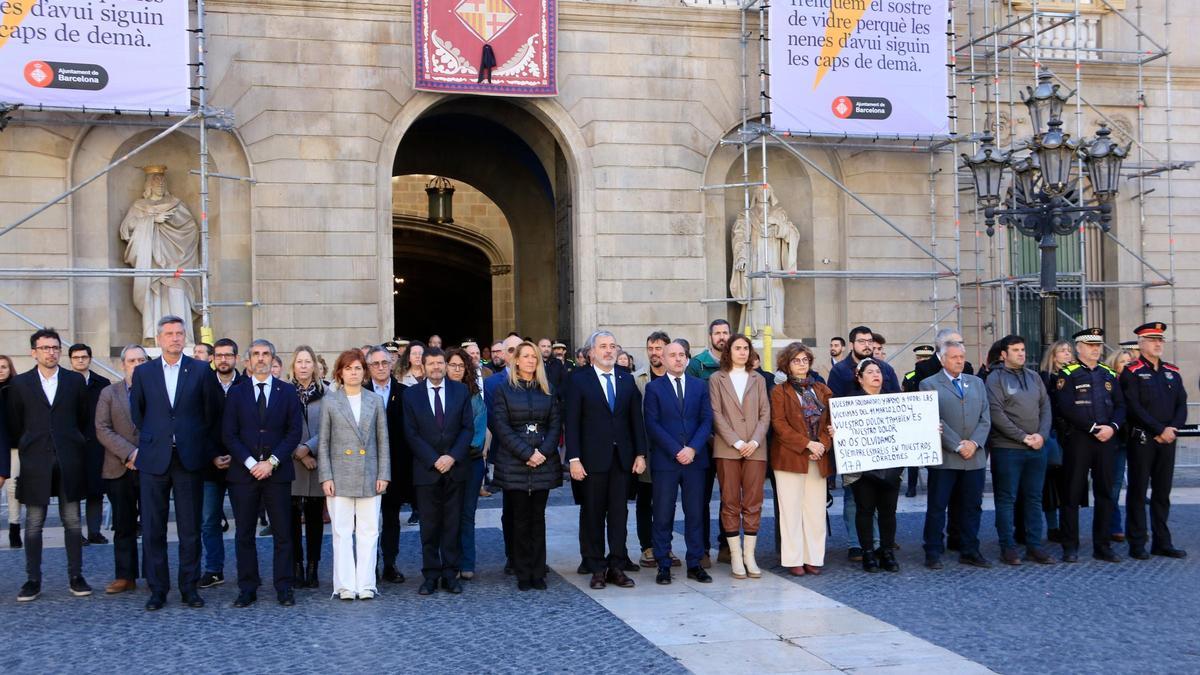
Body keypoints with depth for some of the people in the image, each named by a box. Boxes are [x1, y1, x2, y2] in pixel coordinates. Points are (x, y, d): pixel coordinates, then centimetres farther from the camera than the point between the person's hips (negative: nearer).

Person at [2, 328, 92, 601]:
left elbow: (84, 418, 8)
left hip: (69, 461, 1)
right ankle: (33, 580, 10)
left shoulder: (75, 381, 6)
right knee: (33, 524, 4)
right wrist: (27, 448, 6)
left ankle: (76, 576, 11)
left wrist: (77, 446, 4)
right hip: (35, 463, 0)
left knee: (72, 521, 5)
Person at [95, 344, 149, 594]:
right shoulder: (109, 393, 9)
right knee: (123, 526, 5)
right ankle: (125, 576, 9)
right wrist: (129, 453, -12)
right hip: (120, 469, 1)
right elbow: (103, 429, 0)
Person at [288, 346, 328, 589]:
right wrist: (298, 453, -8)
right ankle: (296, 567, 9)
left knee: (315, 517, 4)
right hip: (291, 465, 0)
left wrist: (308, 448, -12)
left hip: (318, 464, 0)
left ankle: (313, 568, 10)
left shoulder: (326, 392, 2)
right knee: (293, 516, 1)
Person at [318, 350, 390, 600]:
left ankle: (365, 584, 9)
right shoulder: (330, 401, 3)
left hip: (369, 476, 2)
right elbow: (323, 442, 3)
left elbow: (382, 441, 9)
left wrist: (383, 474, 2)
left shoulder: (375, 401, 8)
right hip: (340, 476, -2)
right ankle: (345, 585, 5)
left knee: (369, 531, 3)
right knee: (341, 532, 0)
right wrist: (325, 477, -4)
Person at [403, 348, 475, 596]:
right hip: (426, 470, -1)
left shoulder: (460, 390, 6)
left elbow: (468, 427, 3)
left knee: (453, 524, 4)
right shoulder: (411, 394, 3)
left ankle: (450, 574, 10)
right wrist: (434, 460, -10)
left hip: (455, 467, 1)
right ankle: (431, 575, 8)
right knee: (429, 526, 2)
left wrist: (452, 457, -10)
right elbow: (411, 434, -1)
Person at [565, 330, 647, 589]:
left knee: (619, 513, 4)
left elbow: (636, 419, 10)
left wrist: (640, 454, 3)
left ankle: (616, 567, 12)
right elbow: (571, 422, -5)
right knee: (592, 514, 3)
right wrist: (574, 458, -11)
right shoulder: (579, 380, -1)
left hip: (622, 458, 3)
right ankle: (597, 569, 11)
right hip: (592, 458, -3)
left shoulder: (627, 379, 10)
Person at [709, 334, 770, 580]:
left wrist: (755, 441, -7)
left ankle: (749, 555, 6)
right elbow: (716, 415, -1)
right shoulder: (717, 379, 7)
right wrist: (737, 442, -10)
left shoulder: (758, 380, 15)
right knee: (730, 503, 0)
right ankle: (736, 556, 5)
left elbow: (765, 414, 8)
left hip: (755, 449, 2)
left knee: (753, 504, 0)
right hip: (727, 449, -2)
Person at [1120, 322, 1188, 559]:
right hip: (1141, 440, -5)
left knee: (1163, 491, 9)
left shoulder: (1173, 373, 14)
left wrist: (1172, 428, -9)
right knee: (1138, 492, -1)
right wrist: (1160, 430, -16)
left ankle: (1162, 542, 15)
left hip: (1167, 440, 5)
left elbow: (1182, 406, 9)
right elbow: (1134, 408, -13)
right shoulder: (1131, 373, -4)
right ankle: (1137, 544, 3)